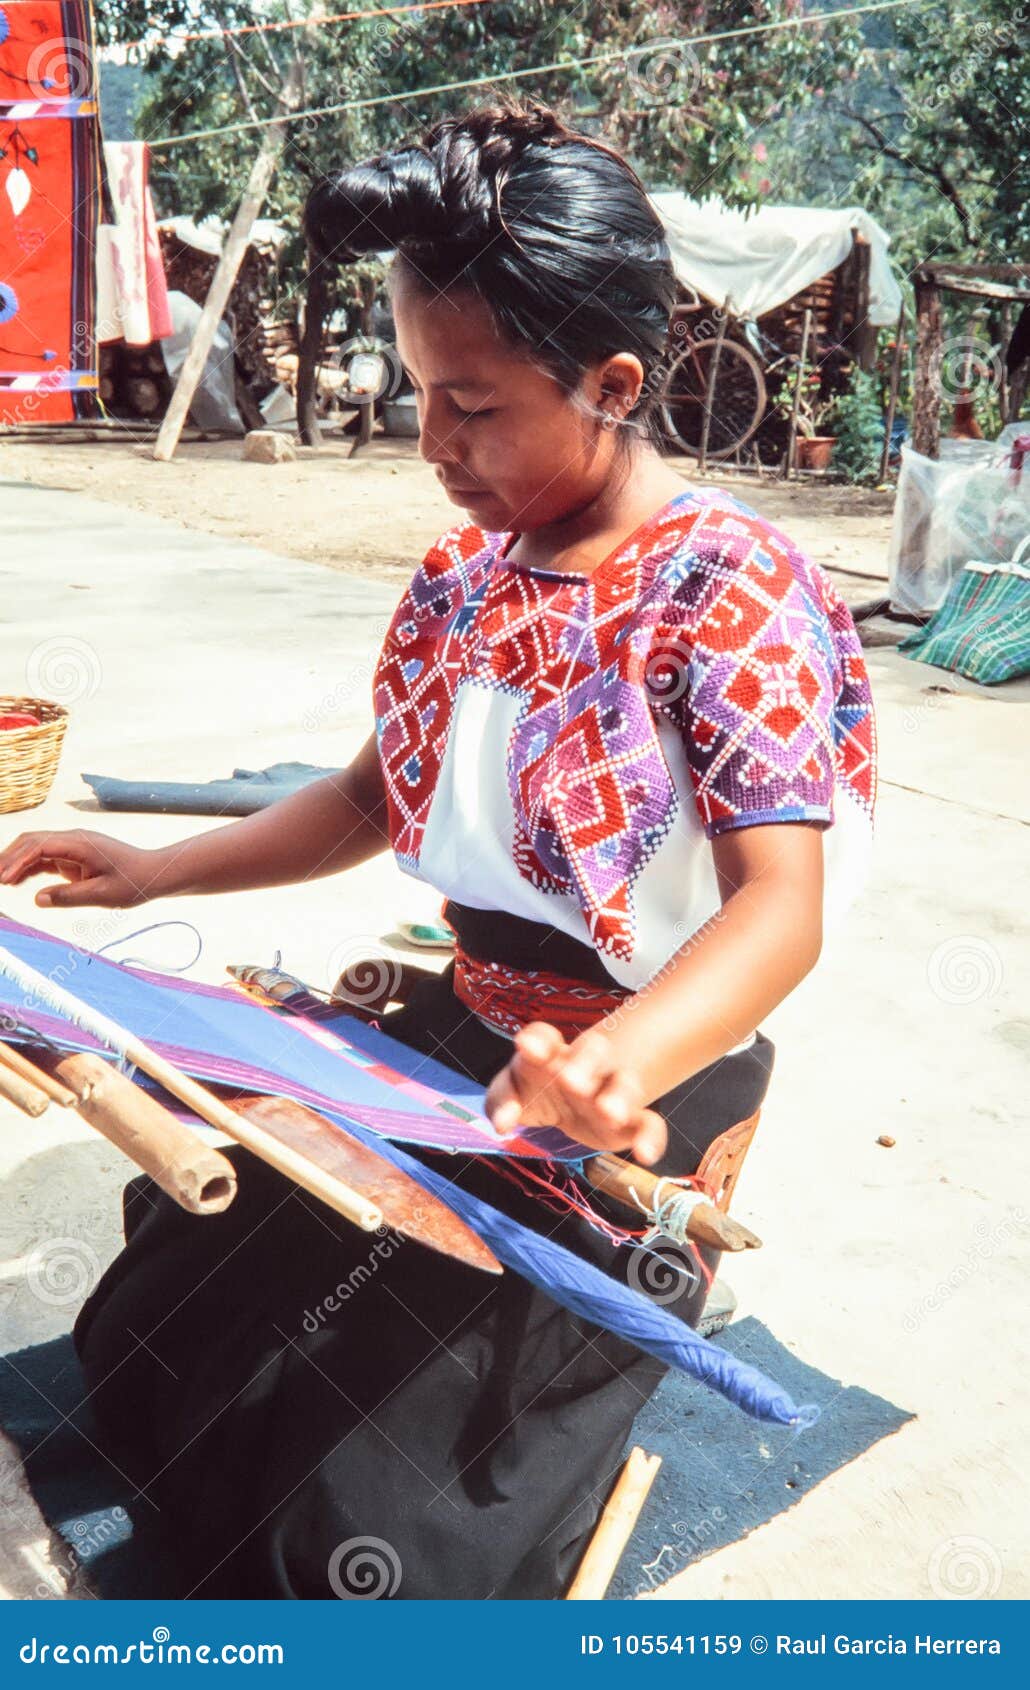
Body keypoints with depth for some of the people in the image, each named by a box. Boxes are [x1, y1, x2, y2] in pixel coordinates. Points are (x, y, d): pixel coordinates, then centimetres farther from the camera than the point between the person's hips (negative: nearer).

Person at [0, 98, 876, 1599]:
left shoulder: (728, 593, -20)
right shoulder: (465, 573, 3)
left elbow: (780, 906, -28)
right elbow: (376, 797, 13)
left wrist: (616, 1064, -47)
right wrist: (157, 872, 5)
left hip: (643, 1094, -7)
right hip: (456, 1033, 7)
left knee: (394, 1523, -7)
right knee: (150, 1332, 8)